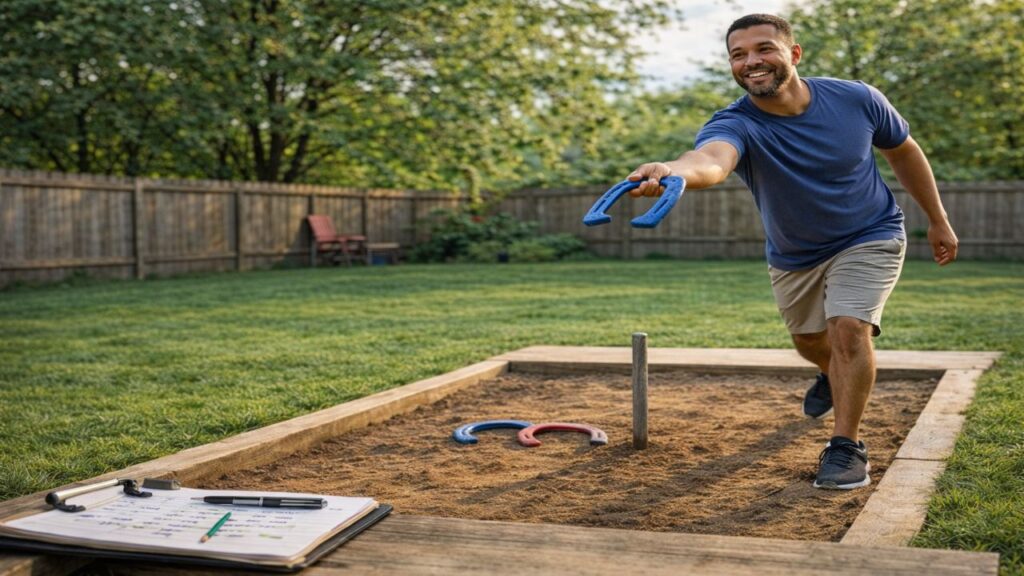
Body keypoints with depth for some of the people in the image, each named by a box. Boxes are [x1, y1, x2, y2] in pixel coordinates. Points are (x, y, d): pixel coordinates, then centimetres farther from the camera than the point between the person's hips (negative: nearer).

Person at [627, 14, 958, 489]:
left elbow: (903, 151, -2)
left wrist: (937, 220, 4)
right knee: (810, 341, 20)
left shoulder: (857, 99, -22)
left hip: (869, 238, -1)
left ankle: (846, 445, -6)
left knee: (848, 328, -22)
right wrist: (674, 172, -81)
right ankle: (835, 376, 57)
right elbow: (712, 157, -57)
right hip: (792, 257, 2)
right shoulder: (736, 125, -31)